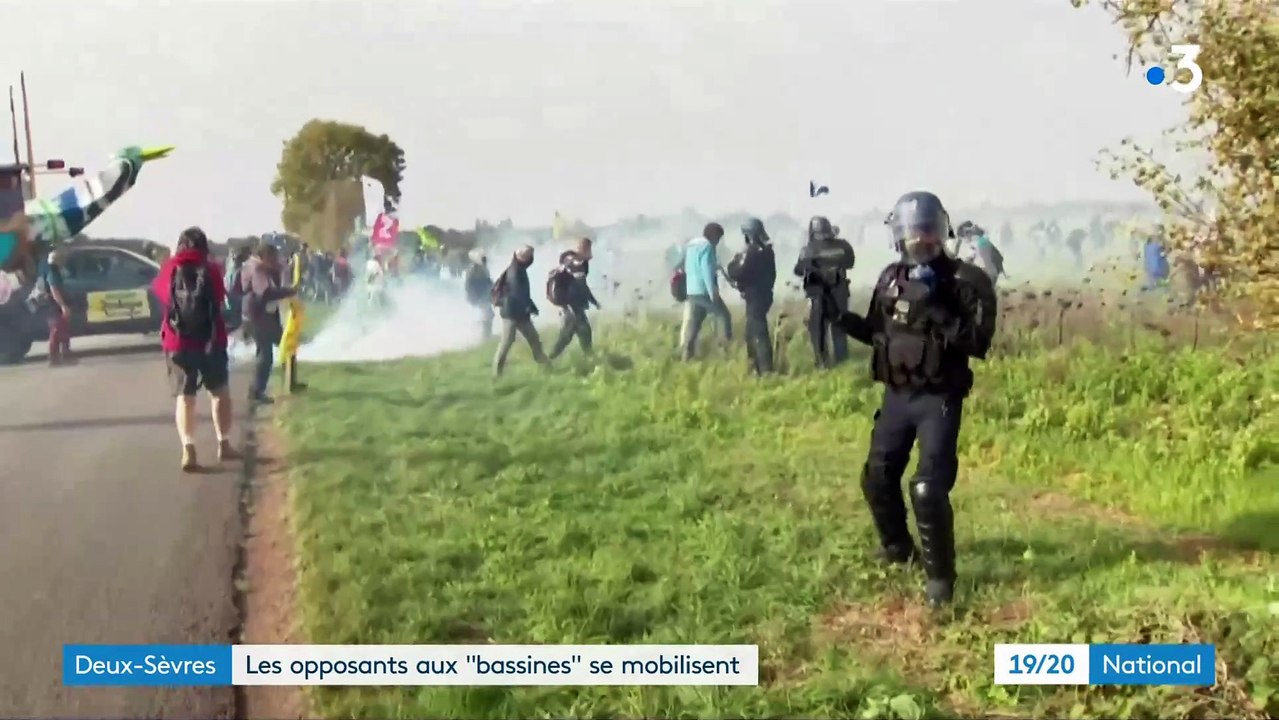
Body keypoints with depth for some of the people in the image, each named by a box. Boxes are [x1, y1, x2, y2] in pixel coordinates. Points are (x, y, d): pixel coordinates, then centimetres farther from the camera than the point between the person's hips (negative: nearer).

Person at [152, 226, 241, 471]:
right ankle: (224, 445, 17)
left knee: (185, 397, 4)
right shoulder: (211, 269, -2)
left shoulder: (169, 270, 0)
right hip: (210, 341, -1)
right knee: (220, 392, 16)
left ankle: (188, 451, -10)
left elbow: (159, 290, 17)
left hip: (177, 342, 1)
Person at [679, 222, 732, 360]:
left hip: (691, 291, 8)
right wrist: (713, 291, -21)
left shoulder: (691, 244, 18)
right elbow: (707, 270, -19)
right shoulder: (707, 246, -10)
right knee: (725, 317, 7)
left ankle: (687, 358, 4)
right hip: (704, 291, -8)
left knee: (692, 326, 7)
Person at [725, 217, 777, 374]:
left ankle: (766, 370, -13)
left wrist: (731, 266, 2)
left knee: (758, 333, -9)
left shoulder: (751, 251, -17)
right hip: (764, 293, 9)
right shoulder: (767, 249, 11)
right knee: (752, 333, 17)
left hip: (755, 296, -9)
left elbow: (739, 273, -19)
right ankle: (756, 367, 21)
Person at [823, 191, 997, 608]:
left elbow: (979, 342, -20)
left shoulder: (966, 281, -11)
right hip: (896, 396, 6)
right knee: (877, 478, 14)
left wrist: (936, 310, -29)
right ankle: (897, 546, 39)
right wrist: (838, 314, 3)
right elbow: (877, 332, 16)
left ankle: (940, 575, 3)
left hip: (939, 400, -6)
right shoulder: (890, 279, 5)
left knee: (928, 489, -14)